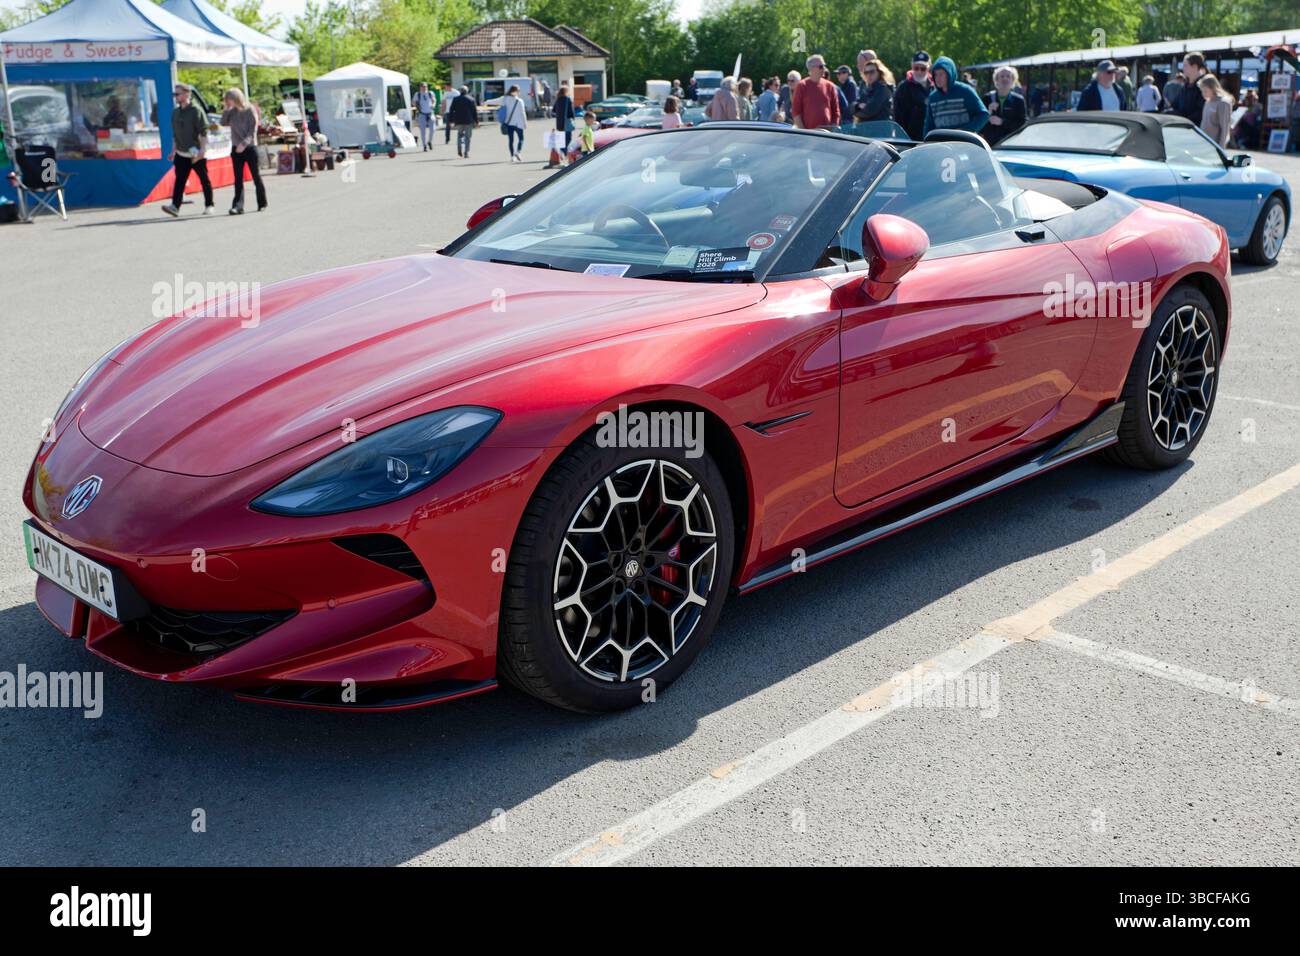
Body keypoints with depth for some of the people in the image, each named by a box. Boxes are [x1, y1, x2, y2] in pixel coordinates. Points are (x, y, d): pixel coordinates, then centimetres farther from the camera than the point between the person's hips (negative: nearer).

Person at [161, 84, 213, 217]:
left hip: (197, 154, -5)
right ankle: (175, 206, -13)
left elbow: (203, 133, -12)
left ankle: (209, 206, 15)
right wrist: (173, 151, 17)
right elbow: (175, 134, 20)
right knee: (179, 180, -5)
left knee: (204, 180, 4)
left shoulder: (196, 111, -7)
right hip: (181, 154, 6)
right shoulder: (175, 112, 13)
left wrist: (202, 150, -20)